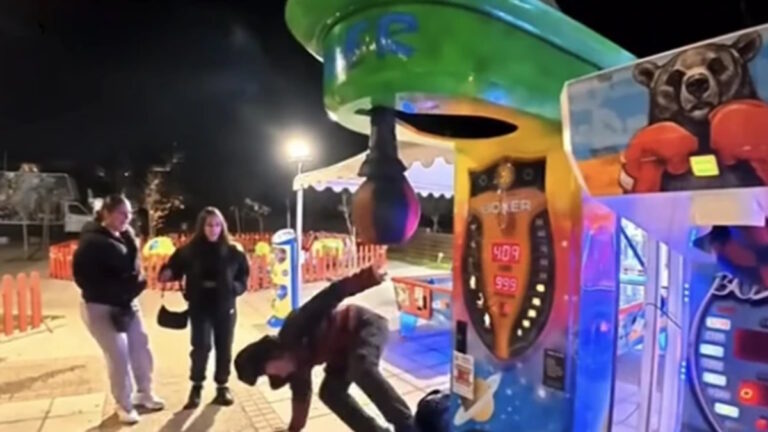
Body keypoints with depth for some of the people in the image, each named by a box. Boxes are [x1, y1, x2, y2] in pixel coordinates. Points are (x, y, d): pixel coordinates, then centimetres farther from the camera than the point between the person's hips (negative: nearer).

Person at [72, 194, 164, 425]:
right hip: (101, 308, -7)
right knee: (119, 355, -3)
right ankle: (124, 405, 18)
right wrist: (117, 291, -22)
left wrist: (136, 283, -7)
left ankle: (144, 393, 30)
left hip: (127, 303, 7)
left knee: (141, 347, 11)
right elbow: (83, 278, -19)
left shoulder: (126, 237, 2)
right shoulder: (92, 241, -18)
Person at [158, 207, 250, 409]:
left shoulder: (233, 251, -3)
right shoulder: (189, 250, -5)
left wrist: (235, 287, -13)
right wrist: (167, 274, -20)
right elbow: (175, 268, 1)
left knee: (224, 348, 10)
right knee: (201, 347, -1)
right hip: (199, 307, -1)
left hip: (225, 307, 1)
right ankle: (196, 386, 21)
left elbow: (244, 276, 4)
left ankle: (222, 386, 26)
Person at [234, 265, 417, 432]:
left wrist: (365, 278, -50)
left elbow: (329, 297, -37)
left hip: (365, 325, -9)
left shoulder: (295, 328, -27)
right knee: (330, 392, -1)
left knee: (362, 370, -34)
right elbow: (301, 395, 15)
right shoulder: (298, 363, -1)